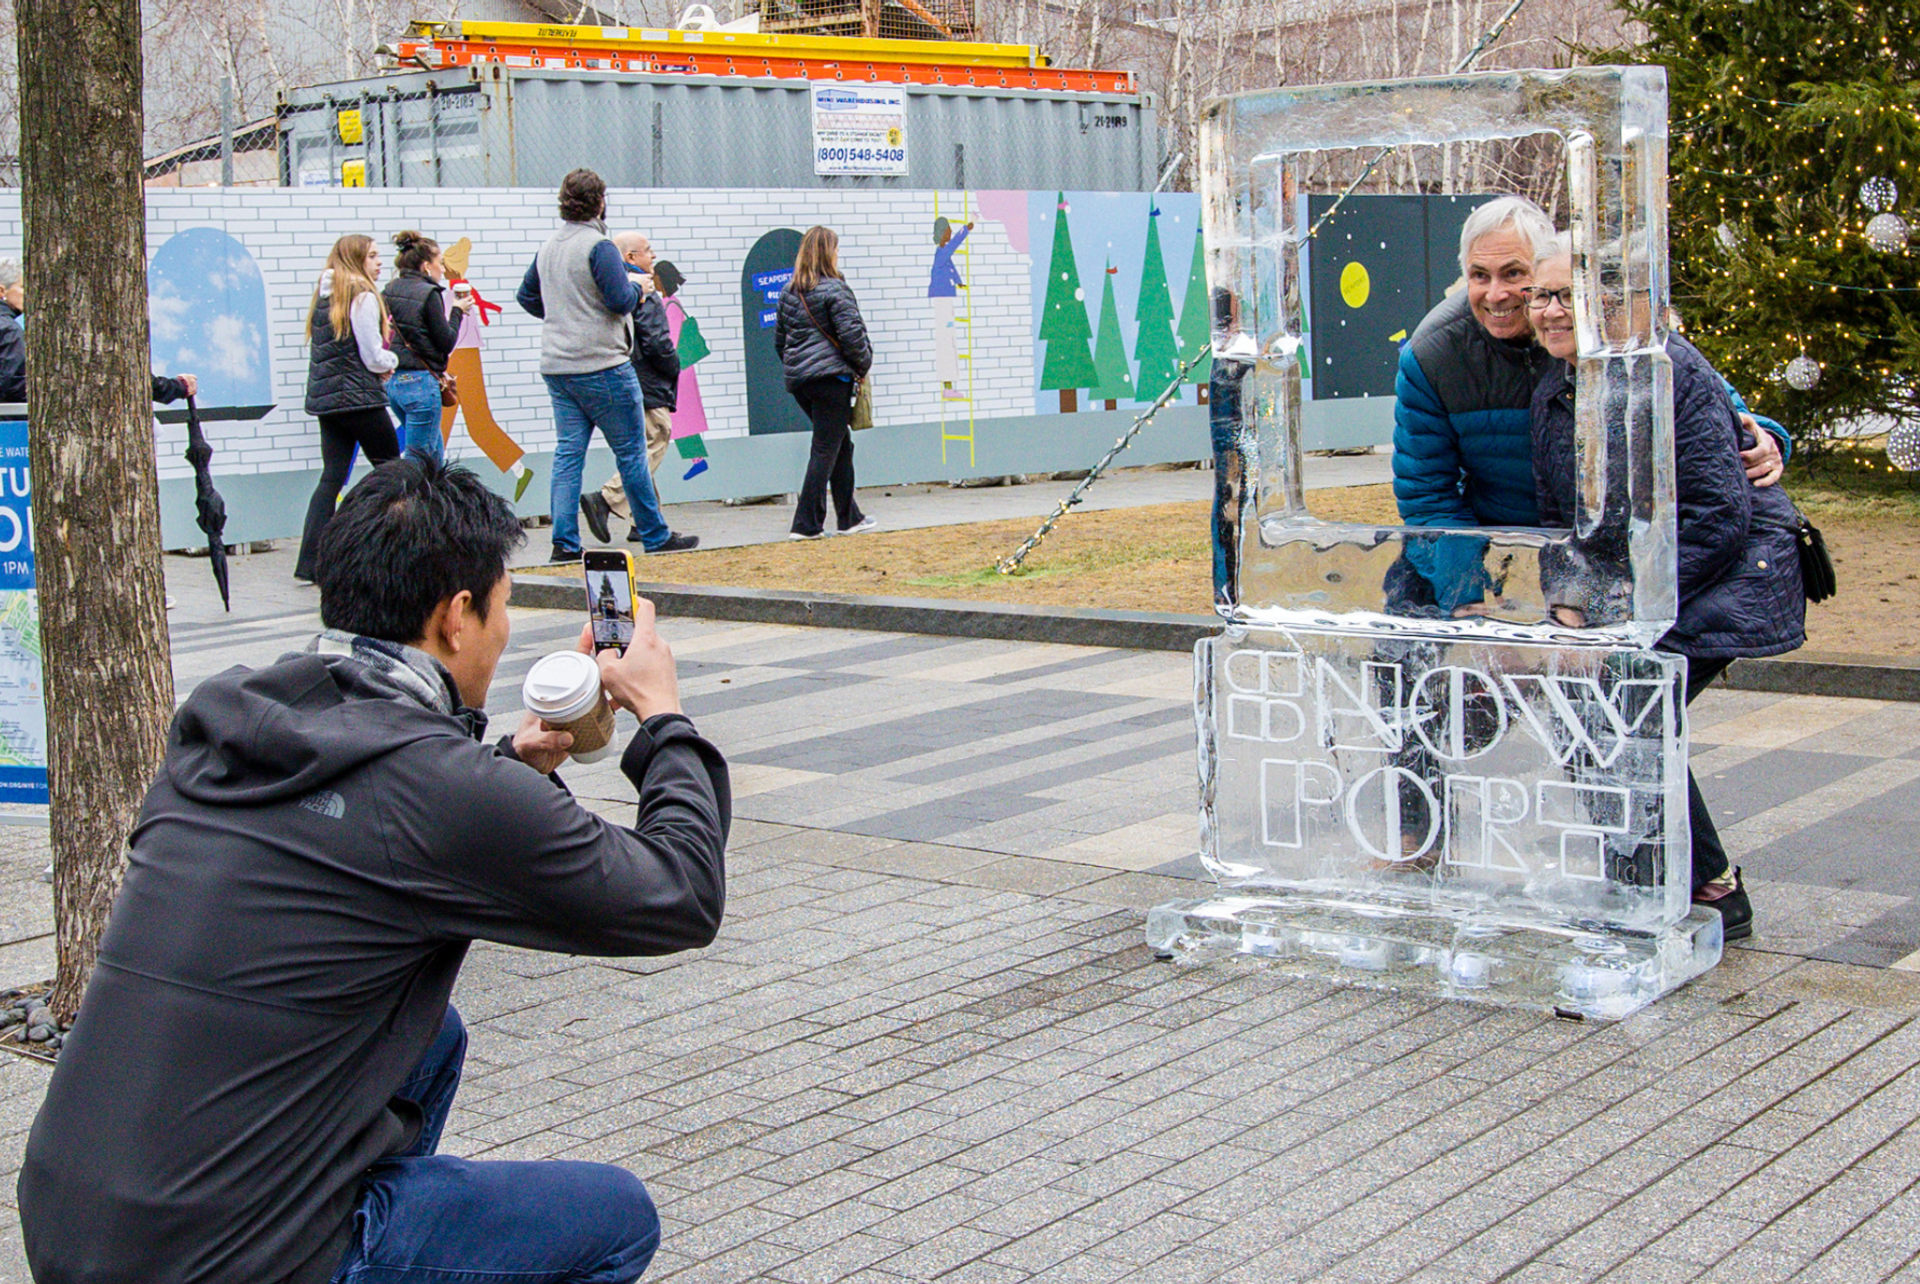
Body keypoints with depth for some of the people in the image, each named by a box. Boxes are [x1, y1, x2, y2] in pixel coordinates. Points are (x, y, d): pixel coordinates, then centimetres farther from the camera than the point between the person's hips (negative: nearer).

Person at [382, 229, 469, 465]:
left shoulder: (389, 292, 10)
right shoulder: (428, 293, -11)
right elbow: (446, 342, -8)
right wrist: (457, 312, 4)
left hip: (392, 382, 8)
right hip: (420, 382, -8)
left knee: (435, 455, 19)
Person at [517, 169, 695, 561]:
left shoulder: (547, 249, 12)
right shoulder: (599, 246, -13)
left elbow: (527, 296, 22)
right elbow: (621, 300, -18)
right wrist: (637, 287, 2)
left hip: (556, 367, 7)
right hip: (601, 367, -7)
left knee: (568, 452, 5)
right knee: (630, 452, 2)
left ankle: (564, 543, -1)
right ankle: (656, 537, 8)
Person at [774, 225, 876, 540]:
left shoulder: (789, 292, 12)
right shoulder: (834, 289, -10)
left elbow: (779, 339, 17)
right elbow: (852, 335, -15)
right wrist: (863, 366, 0)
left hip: (798, 381, 8)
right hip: (831, 377, -8)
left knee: (841, 445, 18)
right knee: (825, 450, -3)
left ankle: (849, 517, 22)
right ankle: (806, 524, -6)